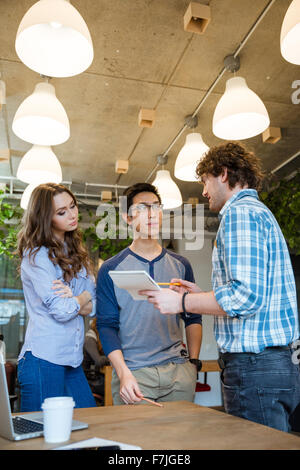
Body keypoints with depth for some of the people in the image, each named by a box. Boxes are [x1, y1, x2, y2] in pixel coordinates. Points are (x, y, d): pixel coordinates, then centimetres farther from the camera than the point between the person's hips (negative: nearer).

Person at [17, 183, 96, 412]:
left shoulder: (75, 252, 12)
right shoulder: (36, 255, -10)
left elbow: (94, 307, 7)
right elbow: (61, 311, -18)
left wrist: (73, 299, -13)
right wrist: (84, 297, 1)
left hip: (72, 360, 7)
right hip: (44, 360, -7)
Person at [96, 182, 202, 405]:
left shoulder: (181, 265, 8)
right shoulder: (111, 269, 0)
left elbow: (193, 318, 11)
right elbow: (106, 326, -3)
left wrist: (193, 362, 2)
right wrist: (124, 374, -12)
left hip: (178, 371, 3)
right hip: (133, 372, -2)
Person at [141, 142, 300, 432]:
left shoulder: (239, 213, -12)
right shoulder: (259, 212, 21)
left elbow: (246, 296, -23)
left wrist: (182, 302, -12)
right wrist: (200, 295, 19)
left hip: (254, 366, -10)